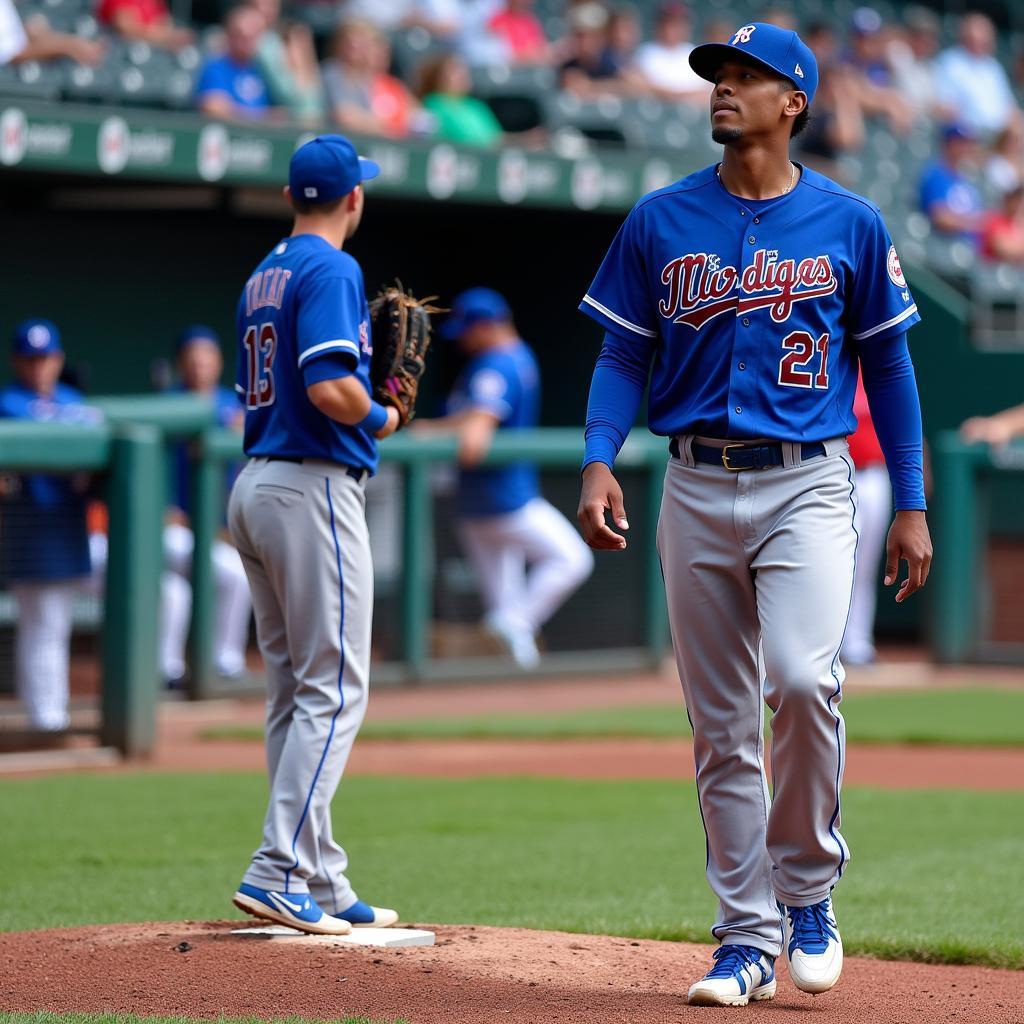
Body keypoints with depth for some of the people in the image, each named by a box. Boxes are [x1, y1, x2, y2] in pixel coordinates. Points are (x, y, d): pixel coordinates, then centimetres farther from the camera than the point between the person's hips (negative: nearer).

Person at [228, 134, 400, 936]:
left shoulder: (264, 276, 16)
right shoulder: (332, 270, -11)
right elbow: (330, 390, -22)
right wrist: (384, 417, -3)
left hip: (255, 485, 9)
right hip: (315, 487, -9)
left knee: (295, 694, 10)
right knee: (334, 690, -8)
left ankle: (324, 886, 12)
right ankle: (281, 872, -16)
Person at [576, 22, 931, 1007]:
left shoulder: (848, 224, 2)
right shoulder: (660, 220, 6)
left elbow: (886, 362, 7)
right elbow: (624, 354, 8)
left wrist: (912, 505, 3)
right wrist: (598, 461, -9)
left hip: (806, 487, -2)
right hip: (696, 490, 3)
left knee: (802, 677, -23)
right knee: (719, 727, 4)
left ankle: (808, 889, -2)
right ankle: (748, 937, 13)